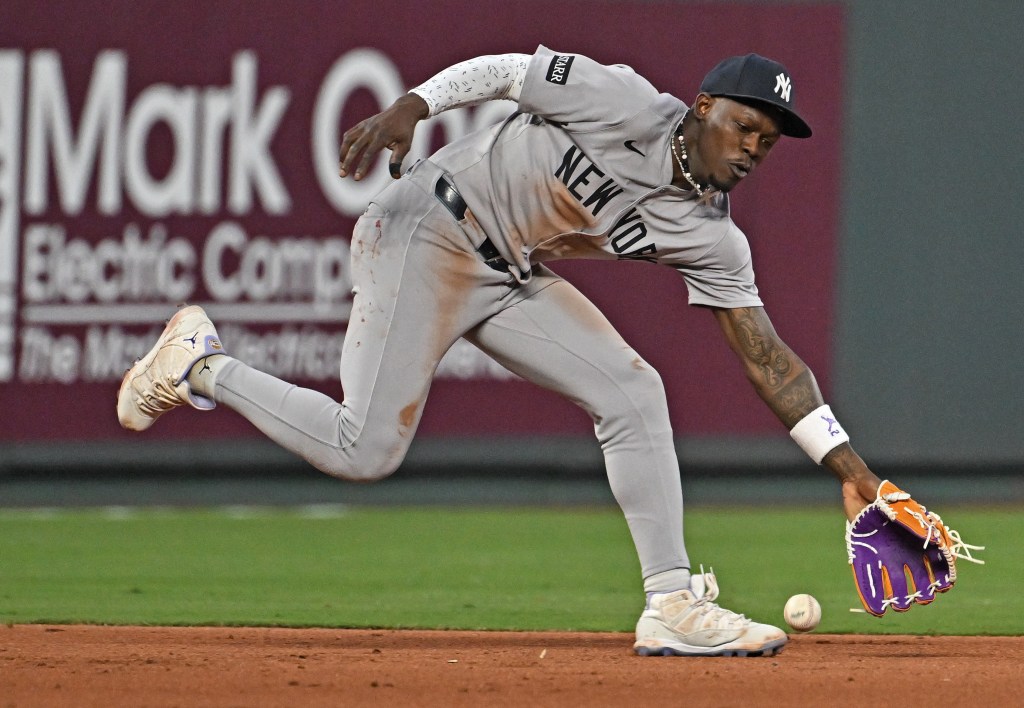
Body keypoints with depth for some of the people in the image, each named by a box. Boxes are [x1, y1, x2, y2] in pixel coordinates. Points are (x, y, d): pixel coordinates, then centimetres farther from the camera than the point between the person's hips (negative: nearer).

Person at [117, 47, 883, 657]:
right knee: (364, 451, -14)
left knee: (632, 390, -7)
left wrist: (848, 465, -5)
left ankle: (672, 605, -3)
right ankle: (200, 363, 8)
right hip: (430, 233, -7)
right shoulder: (631, 107, -18)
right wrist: (408, 107, -30)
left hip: (513, 281, 7)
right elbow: (506, 70, -14)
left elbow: (767, 357, 1)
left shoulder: (712, 238, -1)